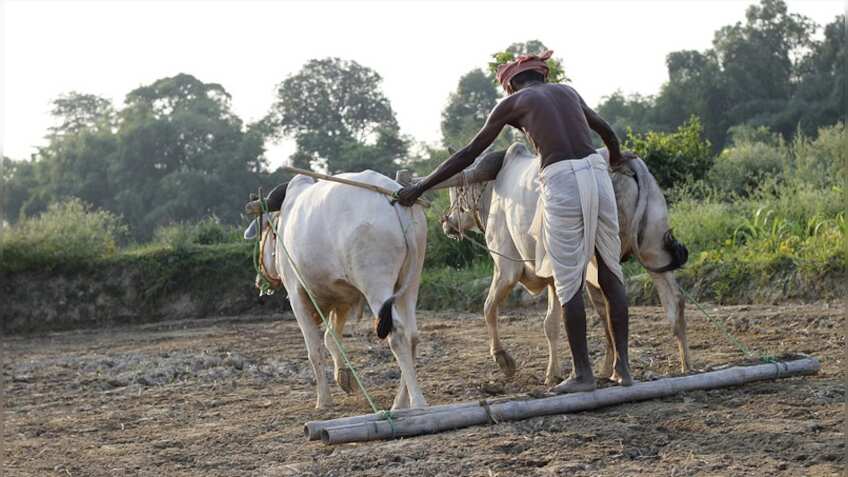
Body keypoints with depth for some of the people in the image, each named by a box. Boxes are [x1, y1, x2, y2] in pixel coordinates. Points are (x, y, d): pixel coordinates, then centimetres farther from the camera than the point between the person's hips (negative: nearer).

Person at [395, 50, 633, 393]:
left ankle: (583, 373, 6)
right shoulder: (567, 91, 25)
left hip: (560, 181, -4)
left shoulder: (511, 102, 12)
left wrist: (420, 187, 16)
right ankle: (622, 366, 14)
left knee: (569, 282, 3)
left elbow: (469, 154, 11)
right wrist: (616, 159, 62)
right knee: (610, 273, 13)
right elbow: (604, 129, 41)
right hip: (597, 172, 4)